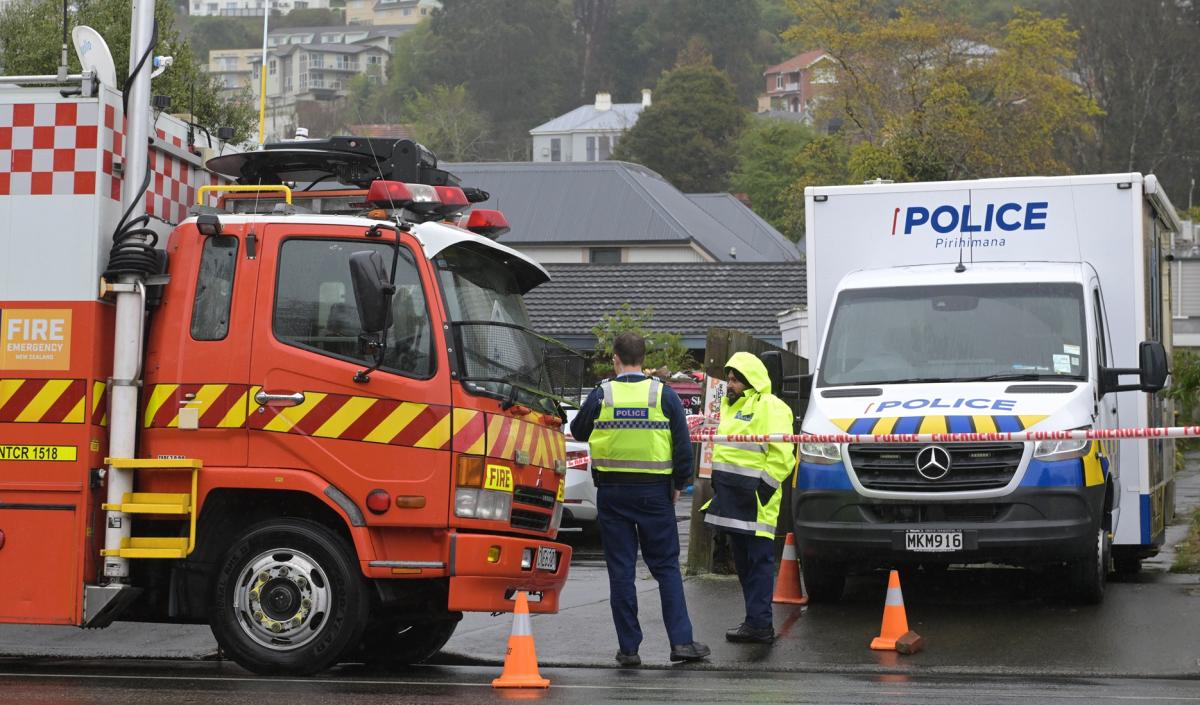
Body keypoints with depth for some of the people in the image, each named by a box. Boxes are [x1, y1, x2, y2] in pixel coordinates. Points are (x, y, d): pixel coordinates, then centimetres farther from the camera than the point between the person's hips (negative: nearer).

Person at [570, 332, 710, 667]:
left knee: (621, 570, 4)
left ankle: (629, 647, 5)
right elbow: (683, 445, -1)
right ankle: (681, 641, 2)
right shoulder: (664, 395, -2)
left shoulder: (600, 395, -2)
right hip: (654, 492, 0)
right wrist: (678, 484, 11)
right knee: (666, 566, 8)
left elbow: (578, 432, 14)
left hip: (612, 494, 0)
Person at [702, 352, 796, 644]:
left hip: (755, 498, -10)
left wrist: (764, 486, -18)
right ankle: (757, 621, 19)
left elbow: (781, 455, -15)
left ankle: (759, 624, -9)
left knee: (759, 561, -8)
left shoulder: (771, 407, -9)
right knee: (742, 561, 12)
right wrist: (718, 482, 23)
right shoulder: (730, 406, 20)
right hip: (731, 498, 10)